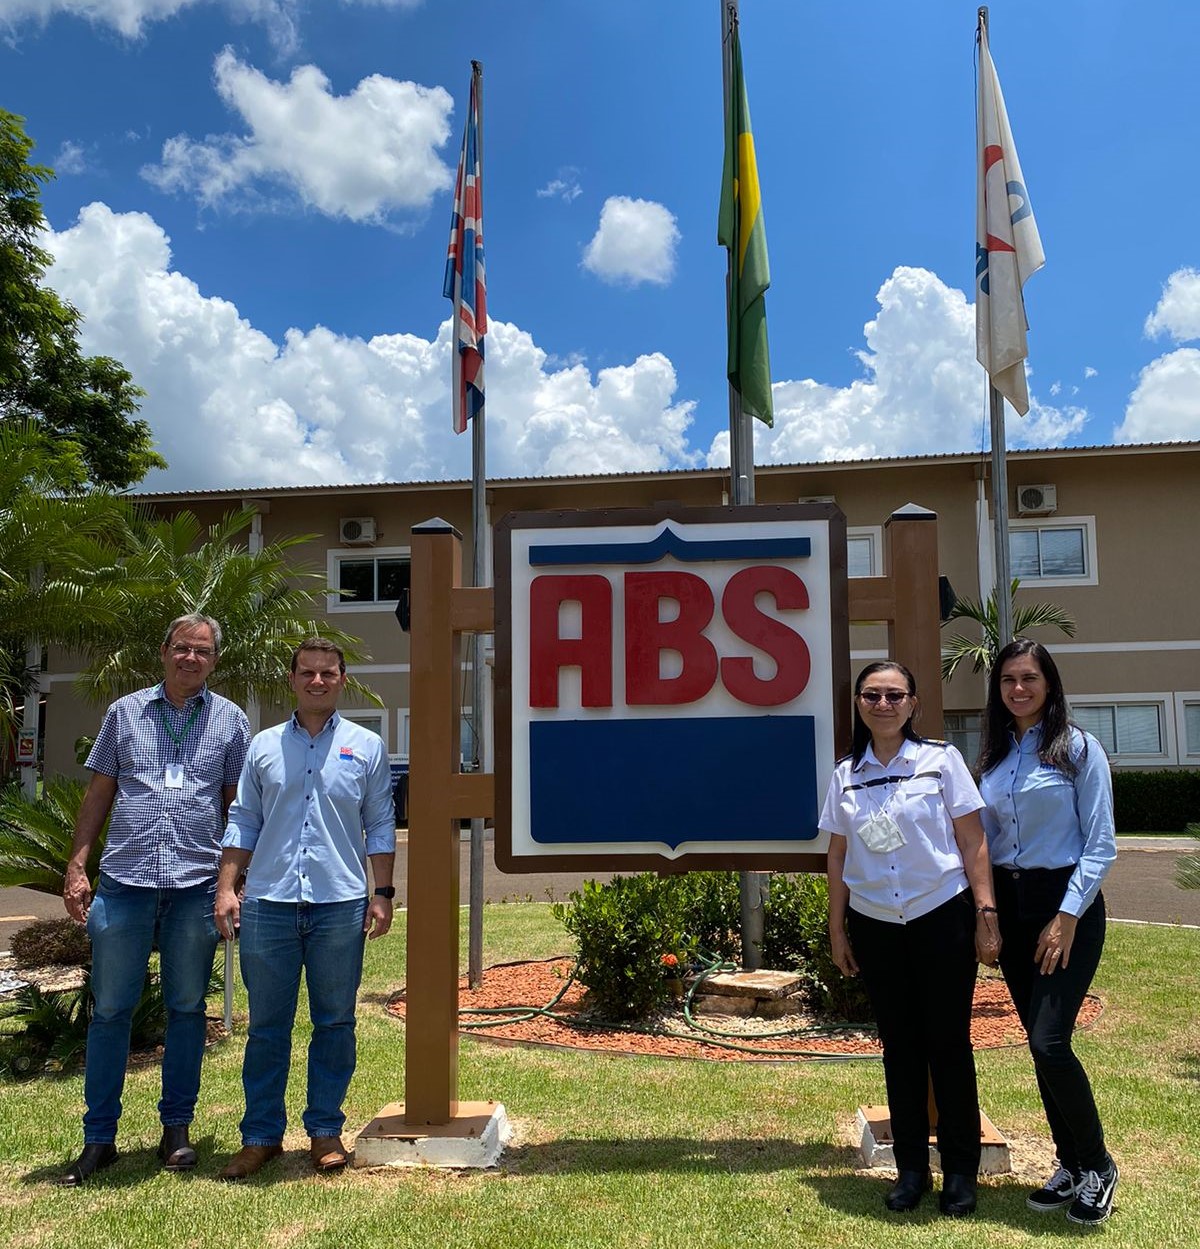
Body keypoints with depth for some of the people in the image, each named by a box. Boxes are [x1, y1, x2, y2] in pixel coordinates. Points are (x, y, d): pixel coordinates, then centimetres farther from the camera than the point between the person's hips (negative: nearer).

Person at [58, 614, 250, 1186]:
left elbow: (237, 806, 9)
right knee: (109, 1009, 6)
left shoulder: (230, 720, 7)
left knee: (187, 1008, 9)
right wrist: (77, 866, 2)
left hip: (197, 885, 0)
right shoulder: (125, 711, 9)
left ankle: (176, 1129, 23)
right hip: (124, 881, 1)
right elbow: (98, 794, 10)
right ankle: (99, 1138, 18)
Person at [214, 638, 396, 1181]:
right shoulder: (263, 746, 10)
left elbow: (380, 827, 7)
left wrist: (383, 894, 1)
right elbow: (243, 823, 11)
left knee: (334, 1022, 8)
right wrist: (226, 887, 2)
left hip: (340, 903, -1)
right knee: (266, 1024, 8)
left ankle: (326, 1131, 21)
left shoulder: (366, 747, 6)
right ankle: (261, 1135, 20)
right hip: (268, 901, 1)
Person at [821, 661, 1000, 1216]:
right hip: (875, 926, 3)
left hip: (942, 919, -2)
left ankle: (960, 1171, 19)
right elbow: (838, 856, 9)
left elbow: (972, 841, -3)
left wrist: (986, 914, -7)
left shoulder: (940, 759, -3)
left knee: (948, 1044, 5)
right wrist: (837, 930, 9)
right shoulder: (845, 775, 5)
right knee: (899, 1046, 11)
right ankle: (910, 1167, 23)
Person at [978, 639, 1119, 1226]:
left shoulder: (1078, 748, -5)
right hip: (1009, 905, 5)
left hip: (1067, 901, -5)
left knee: (1049, 1040, -12)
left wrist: (1066, 918, -15)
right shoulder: (993, 757, 10)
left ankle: (1097, 1165, 10)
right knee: (1040, 1044, 10)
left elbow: (1100, 845, -9)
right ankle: (1071, 1164, 24)